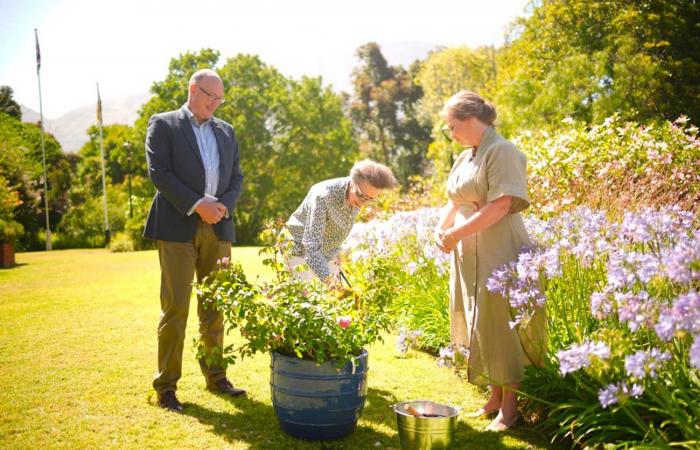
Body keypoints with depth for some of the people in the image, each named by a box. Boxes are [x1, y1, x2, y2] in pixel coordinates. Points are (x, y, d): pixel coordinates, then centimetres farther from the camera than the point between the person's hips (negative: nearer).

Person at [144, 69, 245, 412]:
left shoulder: (226, 131, 17)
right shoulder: (163, 124, 2)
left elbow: (237, 177, 13)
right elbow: (159, 173, -9)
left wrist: (223, 206, -7)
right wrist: (197, 204, -16)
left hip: (218, 227, 5)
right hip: (177, 226, -5)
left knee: (215, 306, 10)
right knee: (175, 306, -5)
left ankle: (215, 376, 21)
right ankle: (166, 386, 5)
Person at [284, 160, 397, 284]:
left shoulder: (357, 199, -9)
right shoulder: (323, 195, -32)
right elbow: (311, 243, -34)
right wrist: (328, 279, -42)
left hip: (328, 256, 7)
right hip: (302, 252, -7)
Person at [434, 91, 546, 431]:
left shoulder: (502, 151, -11)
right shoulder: (464, 159, 15)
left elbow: (501, 205, -21)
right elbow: (454, 202, 19)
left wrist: (458, 233, -19)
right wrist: (441, 228, -1)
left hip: (498, 255, -8)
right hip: (468, 256, 9)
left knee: (499, 325, -2)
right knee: (479, 325, 13)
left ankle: (509, 407, 13)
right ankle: (494, 398, 28)